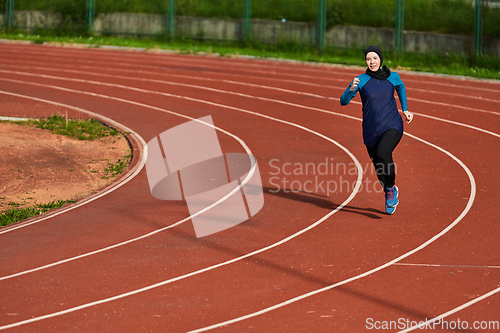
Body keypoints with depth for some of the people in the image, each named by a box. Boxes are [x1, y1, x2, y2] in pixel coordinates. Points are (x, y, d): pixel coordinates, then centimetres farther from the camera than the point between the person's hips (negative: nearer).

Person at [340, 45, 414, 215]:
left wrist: (405, 110, 19)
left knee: (383, 153, -30)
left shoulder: (393, 77, 1)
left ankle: (391, 189, -7)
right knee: (379, 169, 9)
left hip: (392, 126, -1)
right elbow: (343, 101, -11)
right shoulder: (361, 80, -5)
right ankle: (391, 193, 41)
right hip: (371, 131, 1)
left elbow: (401, 87, 26)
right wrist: (351, 89, -30)